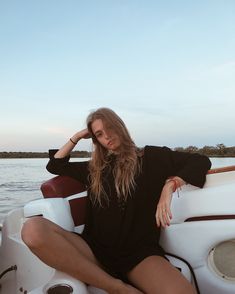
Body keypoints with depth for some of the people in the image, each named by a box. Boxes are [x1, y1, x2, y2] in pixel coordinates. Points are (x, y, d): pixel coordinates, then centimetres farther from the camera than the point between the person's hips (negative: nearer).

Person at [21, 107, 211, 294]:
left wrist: (169, 186, -7)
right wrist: (76, 138, 23)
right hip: (96, 249, 5)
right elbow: (55, 165, 30)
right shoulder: (95, 169, 22)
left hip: (139, 251, -4)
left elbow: (201, 162, 9)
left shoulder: (149, 157, 12)